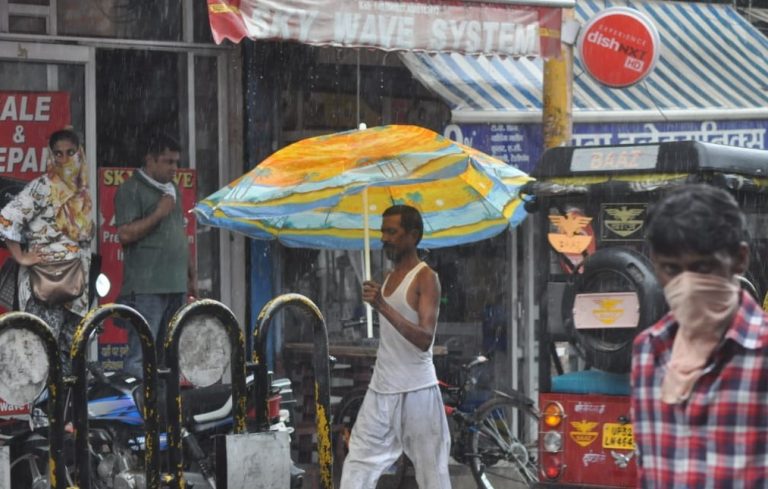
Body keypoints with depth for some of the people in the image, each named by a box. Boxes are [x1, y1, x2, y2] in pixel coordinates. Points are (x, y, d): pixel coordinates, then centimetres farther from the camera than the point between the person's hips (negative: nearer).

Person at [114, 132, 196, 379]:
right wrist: (158, 214, -15)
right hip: (146, 287, -8)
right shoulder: (131, 189, -5)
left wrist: (192, 275, 23)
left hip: (176, 285, 8)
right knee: (140, 355, -12)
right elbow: (125, 234, -15)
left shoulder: (173, 190, 21)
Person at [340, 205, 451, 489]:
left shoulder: (426, 278, -10)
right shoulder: (390, 277, 14)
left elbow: (425, 339, -23)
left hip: (416, 391, -7)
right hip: (381, 391, 8)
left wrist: (383, 306, -31)